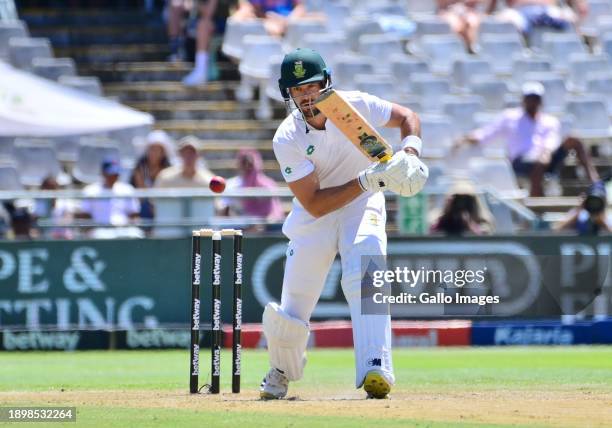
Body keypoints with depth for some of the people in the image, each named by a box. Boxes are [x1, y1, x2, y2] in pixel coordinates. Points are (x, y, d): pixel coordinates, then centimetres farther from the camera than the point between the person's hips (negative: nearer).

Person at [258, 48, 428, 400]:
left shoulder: (354, 105, -17)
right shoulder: (287, 139, -21)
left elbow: (407, 117, -2)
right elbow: (314, 204, -24)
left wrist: (410, 152, -23)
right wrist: (367, 181, -33)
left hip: (362, 205, 0)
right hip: (315, 217, 0)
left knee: (364, 277, -29)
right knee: (292, 310, 0)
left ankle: (376, 370, -38)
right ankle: (281, 372, 33)